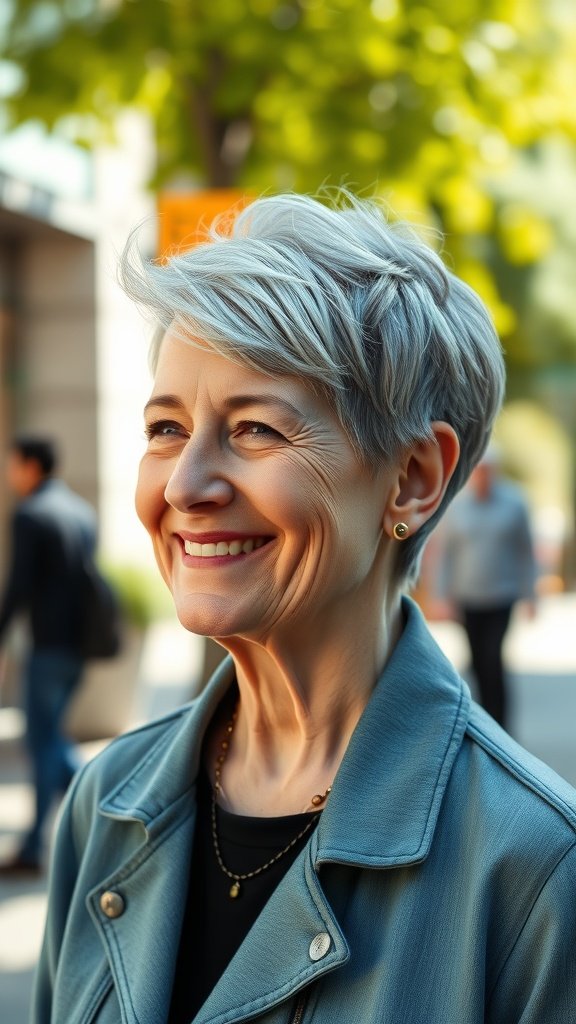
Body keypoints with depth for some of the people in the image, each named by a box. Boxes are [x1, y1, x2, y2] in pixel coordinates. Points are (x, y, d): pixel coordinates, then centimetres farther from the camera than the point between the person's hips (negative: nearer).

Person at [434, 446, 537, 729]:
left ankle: (497, 726, -6)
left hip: (501, 597, -2)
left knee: (493, 659, -13)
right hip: (467, 599, 2)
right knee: (479, 663, 7)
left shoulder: (513, 503, -3)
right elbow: (447, 551, 5)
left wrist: (529, 594, 3)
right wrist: (447, 594, 2)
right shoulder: (457, 506, -1)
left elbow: (526, 549, 4)